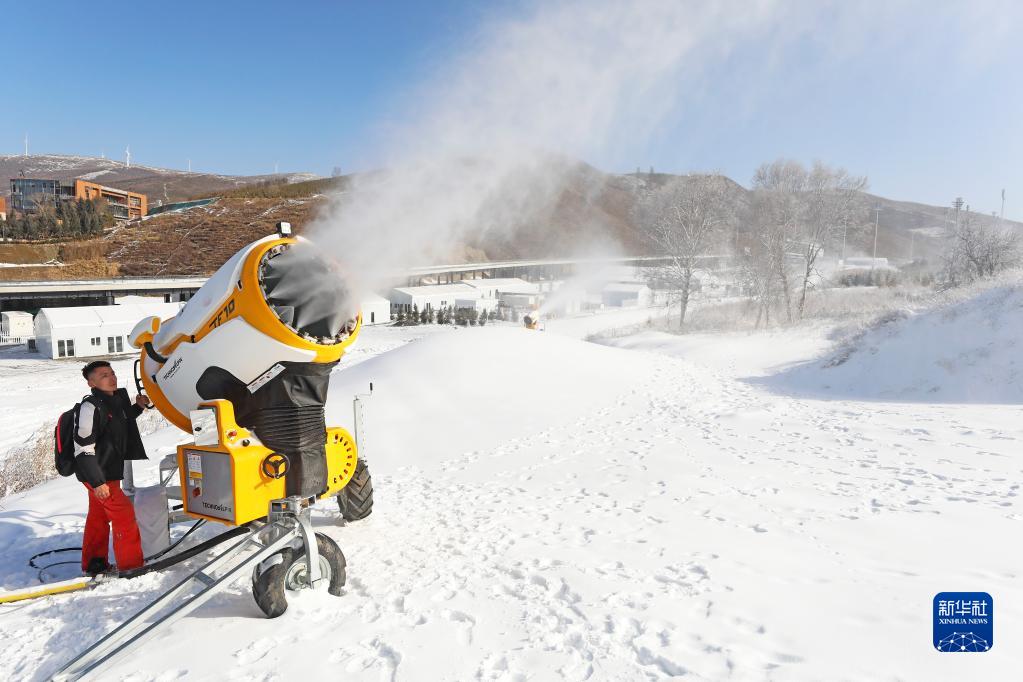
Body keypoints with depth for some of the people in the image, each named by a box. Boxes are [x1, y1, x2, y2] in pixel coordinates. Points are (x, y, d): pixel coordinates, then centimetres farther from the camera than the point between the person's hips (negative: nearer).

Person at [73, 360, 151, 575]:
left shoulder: (117, 399, 4)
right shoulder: (90, 407, -22)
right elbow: (83, 448, -23)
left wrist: (137, 407, 7)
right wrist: (97, 481, -23)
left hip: (109, 472, 9)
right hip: (98, 475, -9)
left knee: (98, 517, 19)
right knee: (124, 515, -4)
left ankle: (93, 563, 32)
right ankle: (131, 564, 7)